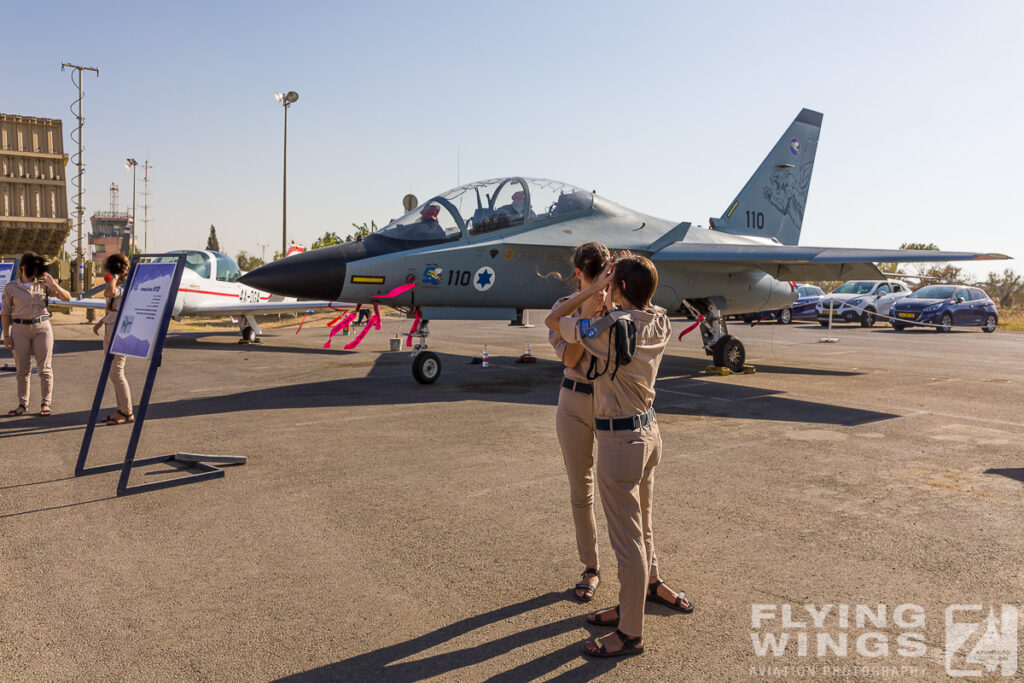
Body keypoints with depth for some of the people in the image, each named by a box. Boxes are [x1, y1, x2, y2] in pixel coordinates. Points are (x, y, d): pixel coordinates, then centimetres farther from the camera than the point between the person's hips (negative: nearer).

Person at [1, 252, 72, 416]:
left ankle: (46, 403, 7)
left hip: (42, 327, 0)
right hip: (20, 329, 0)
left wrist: (54, 285, -14)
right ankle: (23, 404, 12)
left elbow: (67, 298, 2)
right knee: (22, 369, 4)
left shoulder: (44, 284, 4)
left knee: (45, 367, 0)